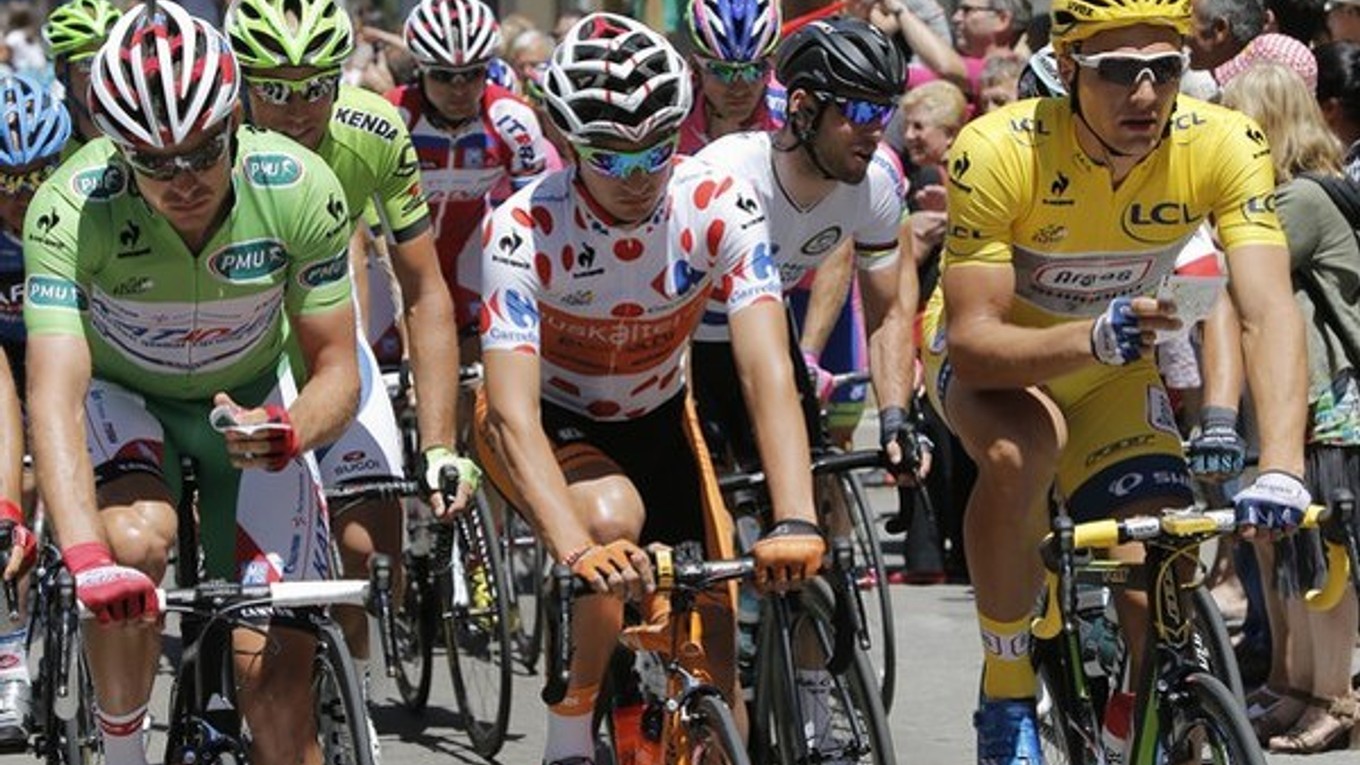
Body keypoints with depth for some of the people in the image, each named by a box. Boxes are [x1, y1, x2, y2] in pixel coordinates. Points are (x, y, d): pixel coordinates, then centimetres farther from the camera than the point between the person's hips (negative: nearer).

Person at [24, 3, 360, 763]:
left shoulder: (301, 190, -27)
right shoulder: (70, 210, -32)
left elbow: (337, 373, -19)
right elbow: (55, 395, -41)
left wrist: (287, 433, -42)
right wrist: (86, 557, -56)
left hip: (249, 401, 2)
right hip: (119, 395, -2)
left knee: (276, 664, -10)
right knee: (137, 539, -34)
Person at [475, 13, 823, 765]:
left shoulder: (721, 205, -26)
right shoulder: (525, 231, -32)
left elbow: (767, 371, -33)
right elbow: (513, 413, -39)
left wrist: (794, 524, -48)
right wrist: (577, 550, -55)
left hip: (655, 418, 3)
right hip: (547, 423, -3)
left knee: (715, 648, -5)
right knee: (614, 516, -34)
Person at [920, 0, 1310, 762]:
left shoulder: (1226, 147, -27)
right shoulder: (998, 152, -33)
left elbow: (1269, 311, -36)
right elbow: (973, 339, -34)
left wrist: (1281, 470, -51)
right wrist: (1090, 340, -53)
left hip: (1113, 375, 3)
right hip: (992, 357, -3)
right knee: (1022, 450, -36)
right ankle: (1006, 696, -18)